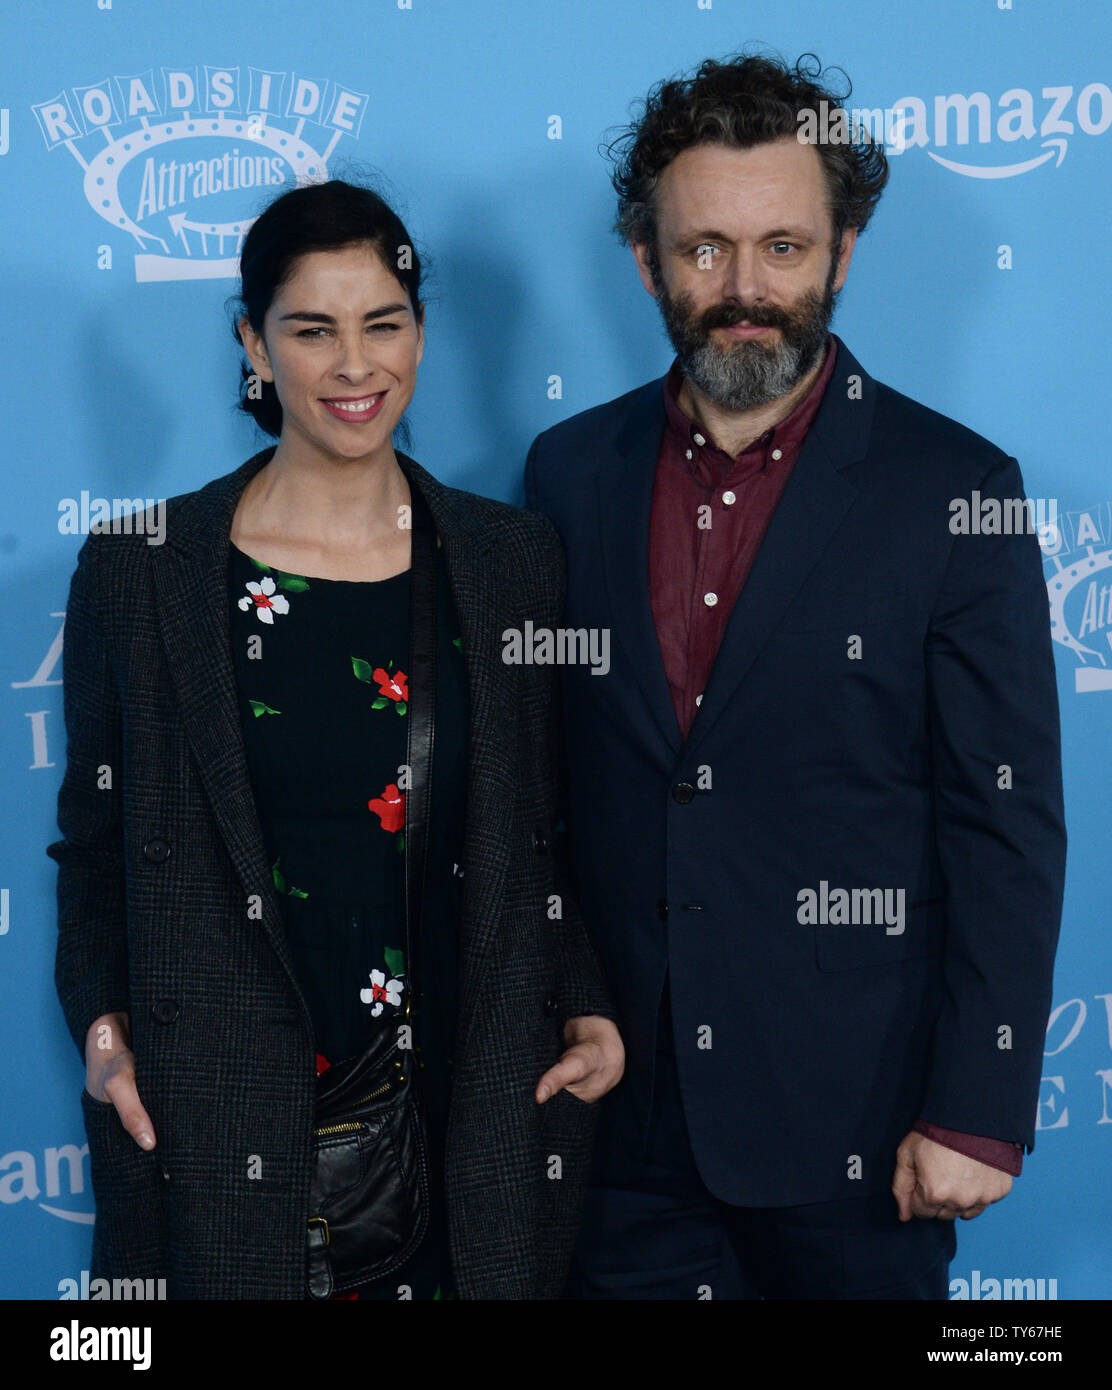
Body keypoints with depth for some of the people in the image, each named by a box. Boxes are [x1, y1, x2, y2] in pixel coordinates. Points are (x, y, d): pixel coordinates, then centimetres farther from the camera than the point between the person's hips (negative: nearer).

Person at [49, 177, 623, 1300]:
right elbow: (95, 844, 5)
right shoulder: (140, 572, -2)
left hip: (475, 1110, 2)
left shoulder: (516, 563, 3)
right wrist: (101, 1023, -9)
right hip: (221, 1122, -1)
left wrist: (587, 1009, -3)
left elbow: (544, 835, 9)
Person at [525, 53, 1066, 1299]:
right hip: (623, 1107, 3)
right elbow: (534, 780, 8)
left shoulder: (956, 491, -7)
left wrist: (977, 1114, -10)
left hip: (851, 1120, -3)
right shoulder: (570, 472, 3)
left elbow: (1008, 827, -8)